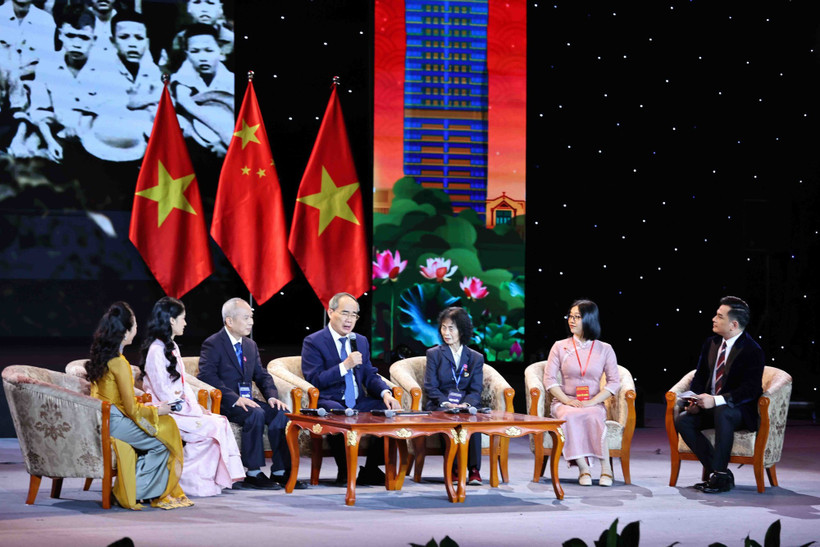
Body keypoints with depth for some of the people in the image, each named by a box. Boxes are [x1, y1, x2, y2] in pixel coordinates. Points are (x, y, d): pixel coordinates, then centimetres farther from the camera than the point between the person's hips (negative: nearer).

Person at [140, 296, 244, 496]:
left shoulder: (172, 347, 17)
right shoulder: (156, 350, -14)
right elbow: (163, 392, -19)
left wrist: (197, 406, 3)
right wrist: (192, 410, -16)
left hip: (179, 407, 9)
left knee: (221, 422, -10)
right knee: (210, 426, -21)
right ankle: (182, 478, -11)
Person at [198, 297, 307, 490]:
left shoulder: (250, 345, 18)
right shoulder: (213, 344, -6)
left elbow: (262, 376, 19)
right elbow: (207, 376, -18)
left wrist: (272, 397, -3)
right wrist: (235, 399, -27)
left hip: (246, 400, 7)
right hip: (223, 403, -7)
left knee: (280, 412, -17)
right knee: (256, 414, -33)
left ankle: (280, 472, -16)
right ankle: (253, 474, -27)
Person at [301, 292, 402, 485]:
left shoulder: (361, 341, 18)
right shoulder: (313, 342, -2)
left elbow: (370, 375, 15)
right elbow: (314, 380, -12)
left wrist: (385, 393, -7)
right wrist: (345, 365, -20)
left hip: (358, 402, 6)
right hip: (330, 402, -6)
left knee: (391, 410, -18)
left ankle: (371, 470, -6)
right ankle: (344, 472, -20)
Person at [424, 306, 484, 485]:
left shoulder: (476, 358, 15)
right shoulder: (434, 354, 12)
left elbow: (476, 390, 6)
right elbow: (430, 387, 2)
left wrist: (466, 405, -17)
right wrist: (447, 404, -18)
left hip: (466, 406, 1)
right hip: (439, 406, -1)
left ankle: (474, 469, -33)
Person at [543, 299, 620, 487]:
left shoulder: (604, 349, 7)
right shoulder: (560, 347, 8)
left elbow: (614, 382, 1)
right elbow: (549, 379, 2)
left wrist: (592, 402, -14)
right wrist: (568, 401, -14)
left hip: (593, 403, 0)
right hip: (564, 402, 0)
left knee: (593, 416, -36)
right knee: (570, 416, -36)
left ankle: (606, 469, -32)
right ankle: (583, 469, -34)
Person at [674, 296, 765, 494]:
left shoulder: (752, 351, -14)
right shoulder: (711, 343, 9)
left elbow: (751, 390, -22)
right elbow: (700, 377, 14)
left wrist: (716, 401, -31)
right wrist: (696, 400, -8)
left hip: (739, 410, -7)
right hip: (710, 406, 7)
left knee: (722, 413, -39)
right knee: (682, 421, -18)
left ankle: (720, 476, -30)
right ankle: (716, 471, -15)